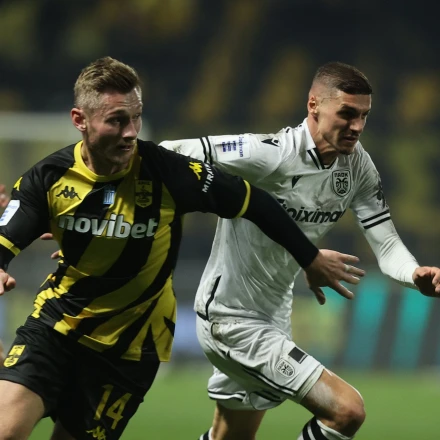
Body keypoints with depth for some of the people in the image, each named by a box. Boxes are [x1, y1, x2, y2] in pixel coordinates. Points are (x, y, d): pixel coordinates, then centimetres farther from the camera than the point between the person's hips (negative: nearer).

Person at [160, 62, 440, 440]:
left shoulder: (357, 163, -3)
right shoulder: (268, 154, -26)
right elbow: (170, 154, -20)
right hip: (233, 321, -9)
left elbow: (386, 244, -5)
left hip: (273, 319, 9)